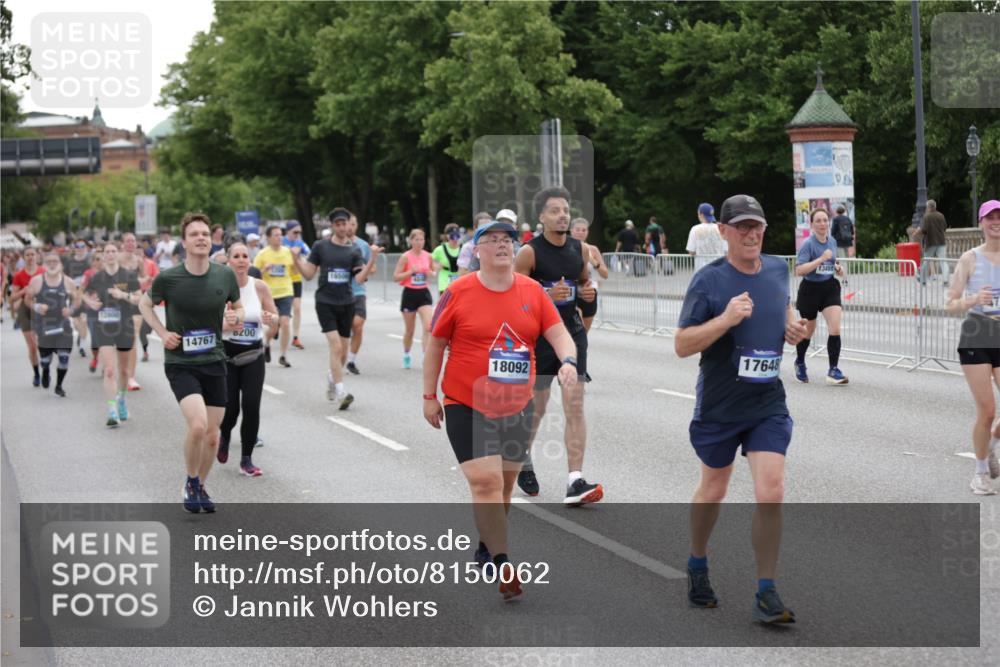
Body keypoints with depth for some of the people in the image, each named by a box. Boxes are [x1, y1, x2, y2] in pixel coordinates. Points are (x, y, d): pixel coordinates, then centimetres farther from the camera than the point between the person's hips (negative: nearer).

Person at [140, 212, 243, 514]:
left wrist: (235, 317, -8)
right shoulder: (168, 278, -11)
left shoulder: (226, 275, -3)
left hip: (214, 363, 4)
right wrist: (162, 333, -5)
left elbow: (237, 306, 15)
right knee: (198, 425, -21)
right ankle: (191, 483, 3)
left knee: (212, 434, 8)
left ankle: (200, 487, 31)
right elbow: (145, 304, 8)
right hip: (180, 362, -4)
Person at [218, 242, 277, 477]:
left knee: (251, 406, -9)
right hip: (226, 353, -1)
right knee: (230, 408, -3)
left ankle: (246, 460, 3)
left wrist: (270, 319, -17)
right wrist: (227, 325, -26)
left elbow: (275, 316, 6)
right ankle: (224, 437, 34)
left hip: (253, 354, 1)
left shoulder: (259, 287, -3)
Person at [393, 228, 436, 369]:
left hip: (424, 293, 2)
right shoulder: (406, 257, -8)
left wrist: (431, 274, -5)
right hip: (410, 293, -2)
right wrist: (411, 271, -21)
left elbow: (433, 271, 19)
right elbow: (395, 277, -9)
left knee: (428, 326, -16)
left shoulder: (427, 256, 3)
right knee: (409, 330, 10)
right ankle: (406, 355, 32)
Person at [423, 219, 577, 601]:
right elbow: (435, 345, 0)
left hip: (517, 406, 4)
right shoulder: (458, 293, -7)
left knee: (505, 483, 14)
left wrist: (567, 362, -20)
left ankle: (486, 548, 35)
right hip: (467, 405, -4)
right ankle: (503, 566, -11)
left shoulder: (532, 291, 2)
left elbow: (557, 332, 1)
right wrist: (430, 396, 0)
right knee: (485, 481, -13)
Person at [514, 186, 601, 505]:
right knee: (535, 408, 9)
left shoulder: (579, 248, 4)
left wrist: (590, 292, -2)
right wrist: (547, 295, -27)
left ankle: (575, 482, -11)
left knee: (575, 406, -7)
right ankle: (523, 463, 35)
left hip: (572, 334, 4)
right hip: (538, 336, -4)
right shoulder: (530, 252, -11)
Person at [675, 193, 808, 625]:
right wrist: (726, 319, -28)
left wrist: (792, 328, 3)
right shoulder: (708, 281, -13)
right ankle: (698, 566, 41)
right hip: (719, 407, -3)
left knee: (771, 494, -10)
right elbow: (682, 345, -15)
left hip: (768, 406, 3)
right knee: (713, 491, 15)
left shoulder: (778, 270, 3)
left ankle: (766, 594, -2)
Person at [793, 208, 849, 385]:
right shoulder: (808, 244, -15)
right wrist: (821, 259, -30)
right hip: (811, 289, -4)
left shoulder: (832, 242, 4)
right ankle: (800, 363, 40)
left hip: (830, 287, 4)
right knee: (808, 331, 13)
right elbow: (799, 270, -24)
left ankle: (833, 371, -10)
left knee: (835, 328, -13)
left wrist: (838, 267, 2)